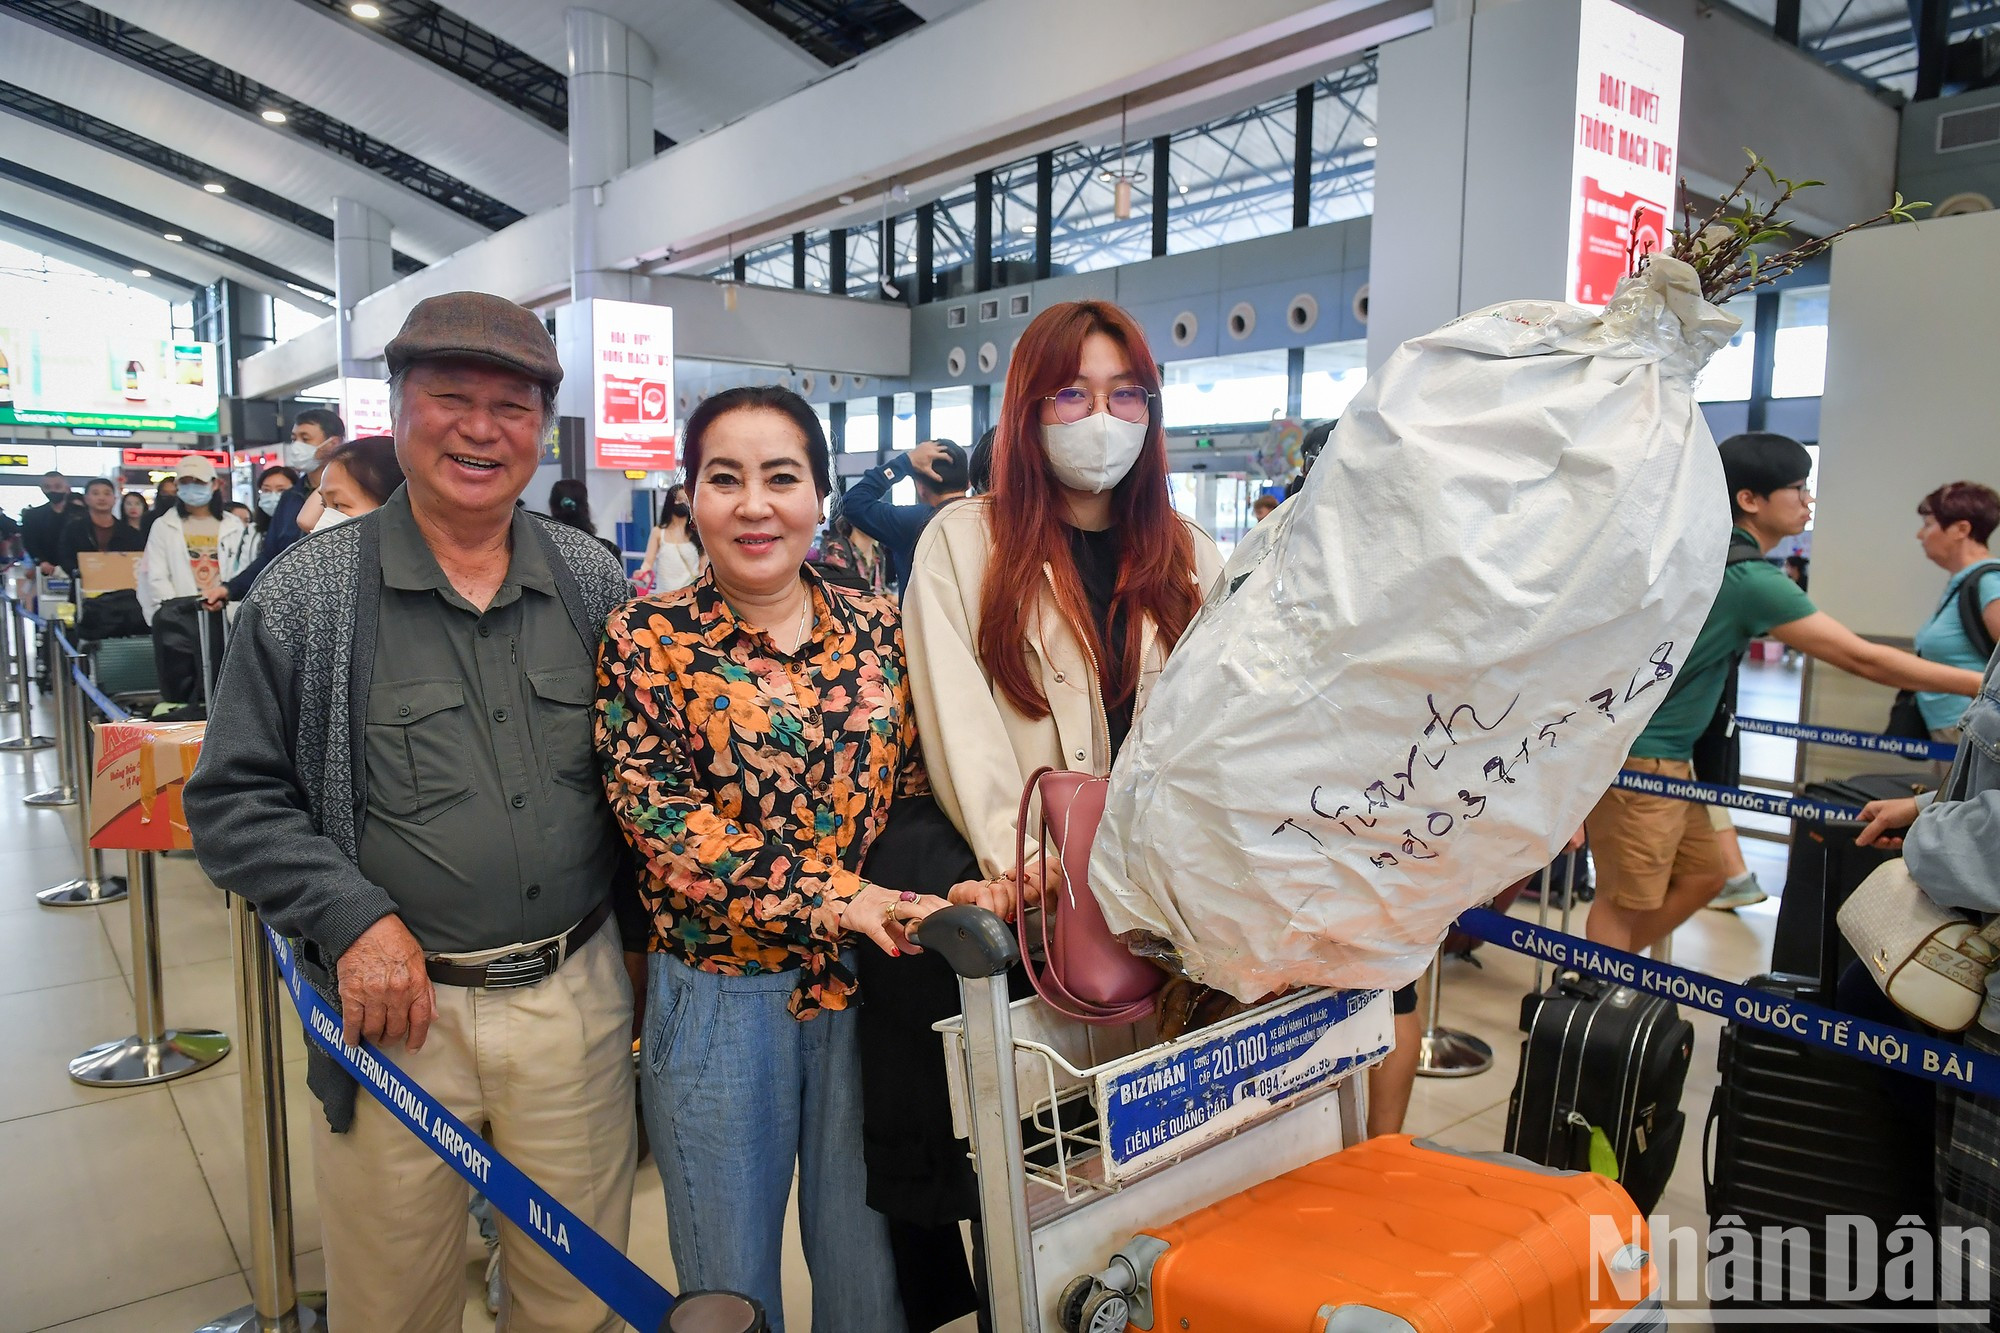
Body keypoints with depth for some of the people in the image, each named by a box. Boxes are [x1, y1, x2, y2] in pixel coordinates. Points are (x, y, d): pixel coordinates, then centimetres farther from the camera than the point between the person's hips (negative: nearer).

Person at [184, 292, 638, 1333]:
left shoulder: (596, 584, 3)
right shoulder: (306, 595, -4)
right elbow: (233, 799, -1)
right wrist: (351, 918, -14)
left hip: (576, 1001, 2)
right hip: (395, 1005, -1)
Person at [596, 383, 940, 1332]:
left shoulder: (878, 629, 3)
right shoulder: (648, 638, -6)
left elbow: (917, 785, 7)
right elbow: (663, 821, -14)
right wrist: (834, 899, -21)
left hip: (868, 982, 3)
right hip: (719, 994, -2)